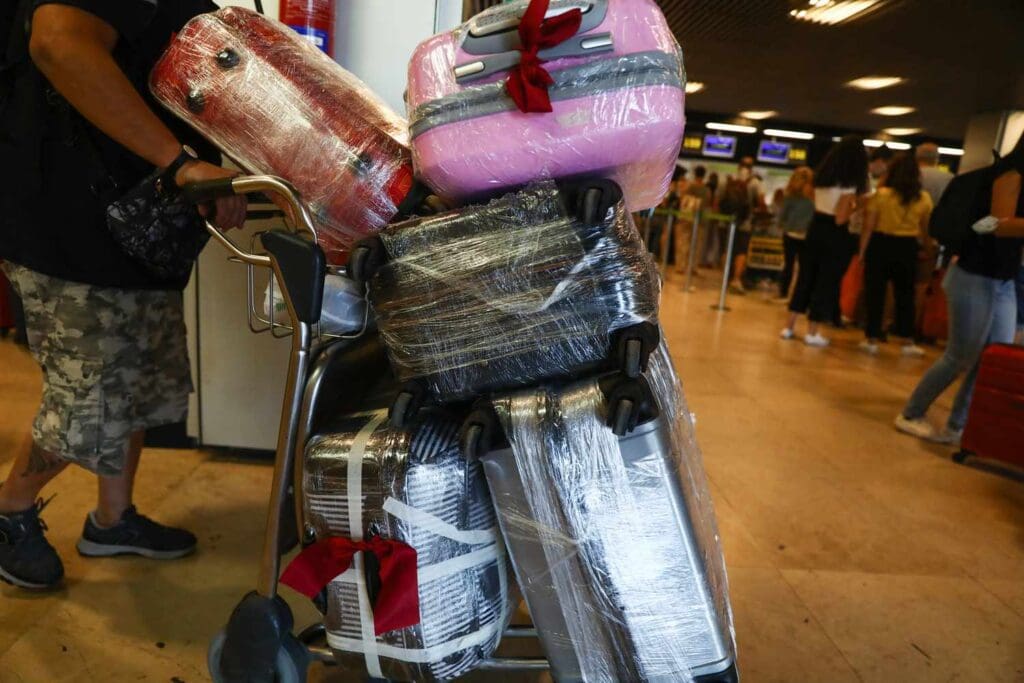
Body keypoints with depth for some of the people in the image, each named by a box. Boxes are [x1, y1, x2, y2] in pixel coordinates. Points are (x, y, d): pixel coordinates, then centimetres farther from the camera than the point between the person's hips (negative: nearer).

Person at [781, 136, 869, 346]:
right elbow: (840, 219, -16)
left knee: (805, 277, 12)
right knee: (826, 282, 3)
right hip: (834, 235, -6)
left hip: (815, 228, 6)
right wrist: (854, 204, -1)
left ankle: (789, 327, 13)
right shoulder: (849, 184, -14)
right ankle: (812, 333, 7)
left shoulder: (822, 176, 7)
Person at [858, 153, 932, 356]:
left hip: (881, 244, -2)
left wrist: (862, 250, -3)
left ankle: (873, 339, 7)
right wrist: (922, 244, 24)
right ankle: (908, 342, 14)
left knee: (875, 292, 5)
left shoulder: (881, 194, -8)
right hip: (907, 248, 2)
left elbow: (869, 226, -9)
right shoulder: (924, 198, 1)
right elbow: (925, 229, 7)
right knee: (905, 294, 11)